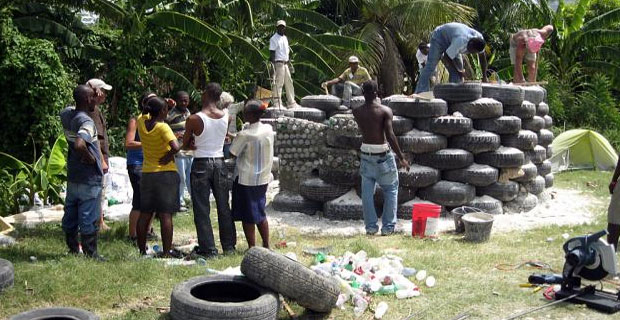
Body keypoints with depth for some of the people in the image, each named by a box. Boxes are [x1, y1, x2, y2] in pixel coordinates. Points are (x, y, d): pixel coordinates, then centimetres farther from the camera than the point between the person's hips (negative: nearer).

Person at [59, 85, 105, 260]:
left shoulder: (66, 114, 3)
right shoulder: (87, 122, -22)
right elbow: (79, 144, -39)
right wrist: (90, 157, -21)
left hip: (72, 177, 8)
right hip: (90, 180, -8)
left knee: (70, 216, 16)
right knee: (89, 219, 1)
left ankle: (73, 249, 28)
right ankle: (90, 254, 10)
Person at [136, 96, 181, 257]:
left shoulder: (141, 122, 1)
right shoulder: (162, 127, -15)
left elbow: (151, 117, 24)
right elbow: (176, 147, -27)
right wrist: (169, 156, -9)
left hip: (147, 173, 6)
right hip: (166, 173, -6)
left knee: (145, 214, 13)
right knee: (165, 215, -2)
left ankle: (141, 249, 20)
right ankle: (167, 251, 1)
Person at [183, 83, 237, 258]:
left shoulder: (194, 119, -13)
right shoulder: (226, 116, -2)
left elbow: (185, 145, -2)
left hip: (201, 164, -4)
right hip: (219, 163, 4)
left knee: (201, 208, 4)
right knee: (223, 206, 13)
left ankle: (208, 248, 5)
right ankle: (229, 245, 21)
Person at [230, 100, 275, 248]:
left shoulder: (245, 135, -20)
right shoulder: (269, 130, -2)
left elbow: (232, 153, -12)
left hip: (246, 179, -6)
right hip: (263, 178, 6)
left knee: (248, 215, 6)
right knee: (260, 213, 18)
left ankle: (252, 248, 11)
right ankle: (266, 246, 23)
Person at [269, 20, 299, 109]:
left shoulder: (285, 38, 19)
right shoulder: (274, 39, -7)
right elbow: (272, 52, -13)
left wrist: (289, 62, 18)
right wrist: (273, 64, -21)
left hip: (285, 63, 9)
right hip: (279, 63, -9)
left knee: (289, 82, 10)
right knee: (279, 83, -8)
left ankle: (291, 103, 15)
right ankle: (277, 103, -5)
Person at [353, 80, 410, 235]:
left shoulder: (357, 112, -2)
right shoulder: (385, 111, -12)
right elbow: (390, 135, -19)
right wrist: (401, 157, -15)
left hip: (366, 154, 3)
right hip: (383, 155, -3)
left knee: (367, 192, 10)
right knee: (391, 189, 12)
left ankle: (370, 226, 12)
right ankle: (388, 226, 10)